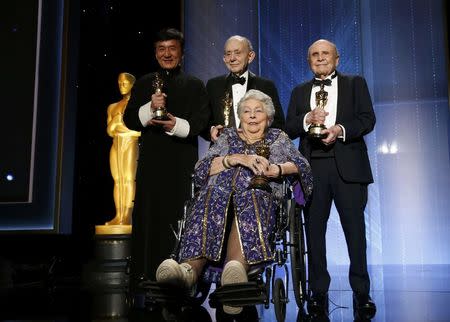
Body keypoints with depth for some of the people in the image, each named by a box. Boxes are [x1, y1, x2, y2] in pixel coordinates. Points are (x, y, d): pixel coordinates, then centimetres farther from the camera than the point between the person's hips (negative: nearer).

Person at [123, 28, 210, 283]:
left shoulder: (195, 86, 10)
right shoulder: (144, 84, 15)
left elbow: (200, 123, -1)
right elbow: (130, 120, 7)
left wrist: (176, 125, -18)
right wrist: (150, 108, -11)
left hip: (183, 164, -1)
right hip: (151, 162, 2)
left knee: (180, 220, -4)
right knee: (148, 218, 0)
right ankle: (146, 277, 6)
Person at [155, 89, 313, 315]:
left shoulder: (278, 138, 28)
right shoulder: (228, 137, 28)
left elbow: (302, 166, 10)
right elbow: (201, 169, 9)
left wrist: (276, 169, -11)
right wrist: (237, 158, -6)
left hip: (261, 195, -1)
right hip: (220, 192, 1)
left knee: (248, 199, -39)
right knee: (217, 194, -37)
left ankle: (236, 267, -65)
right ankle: (190, 267, -59)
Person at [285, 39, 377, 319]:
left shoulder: (355, 84, 12)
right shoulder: (300, 92, 18)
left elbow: (368, 119, 0)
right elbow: (289, 129, 9)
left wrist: (340, 130, -16)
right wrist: (307, 119, -11)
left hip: (348, 167, -2)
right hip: (312, 168, 2)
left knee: (355, 230, -2)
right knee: (314, 230, 3)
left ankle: (361, 292, 5)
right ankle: (319, 292, 11)